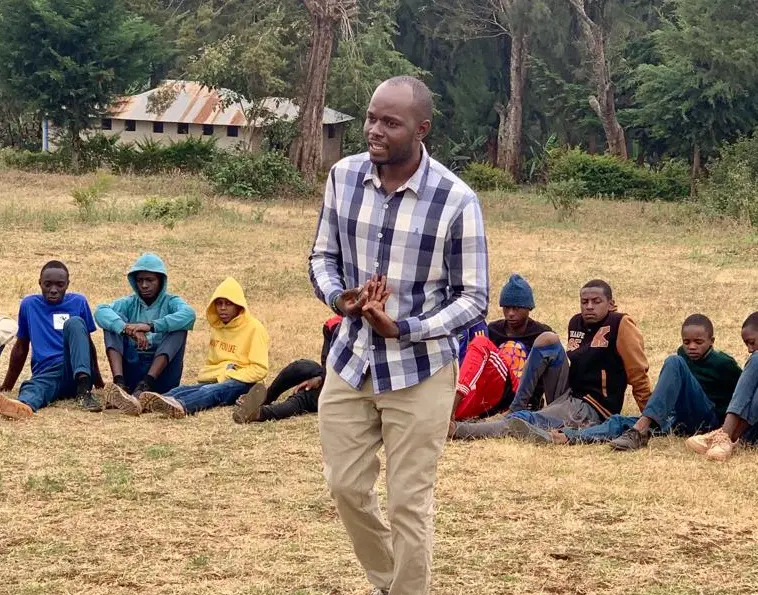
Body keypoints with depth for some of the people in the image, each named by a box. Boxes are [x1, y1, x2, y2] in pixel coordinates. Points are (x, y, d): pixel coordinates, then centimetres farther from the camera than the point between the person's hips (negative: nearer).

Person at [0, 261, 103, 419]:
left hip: (76, 372, 0)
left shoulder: (78, 302, 11)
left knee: (75, 323, -25)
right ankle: (23, 406, -76)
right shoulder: (29, 304, 12)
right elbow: (21, 348, 20)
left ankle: (84, 389, -41)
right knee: (32, 389, -37)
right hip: (45, 373, 0)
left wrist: (98, 380, 27)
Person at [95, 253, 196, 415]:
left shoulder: (171, 303, 7)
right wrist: (127, 329, -31)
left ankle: (144, 387, -41)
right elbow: (101, 311, -12)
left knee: (179, 328, -21)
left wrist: (150, 326, -31)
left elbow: (188, 315, -20)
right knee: (113, 323, -12)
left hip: (162, 374, -1)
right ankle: (119, 383, -38)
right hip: (131, 370, 2)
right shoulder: (129, 304, 11)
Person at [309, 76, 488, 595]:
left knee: (409, 503, 2)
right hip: (351, 361, 5)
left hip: (420, 371, -5)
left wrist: (404, 329, -24)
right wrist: (337, 297, -13)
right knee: (347, 487, 13)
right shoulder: (344, 176, -4)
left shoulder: (456, 200, -17)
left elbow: (473, 299, -10)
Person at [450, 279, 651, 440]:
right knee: (547, 340, -7)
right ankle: (516, 409, -9)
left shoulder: (620, 325, -8)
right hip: (567, 396, 8)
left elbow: (638, 373, -8)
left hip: (593, 410, -8)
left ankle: (457, 429, -45)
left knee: (525, 422, -29)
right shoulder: (576, 324, 13)